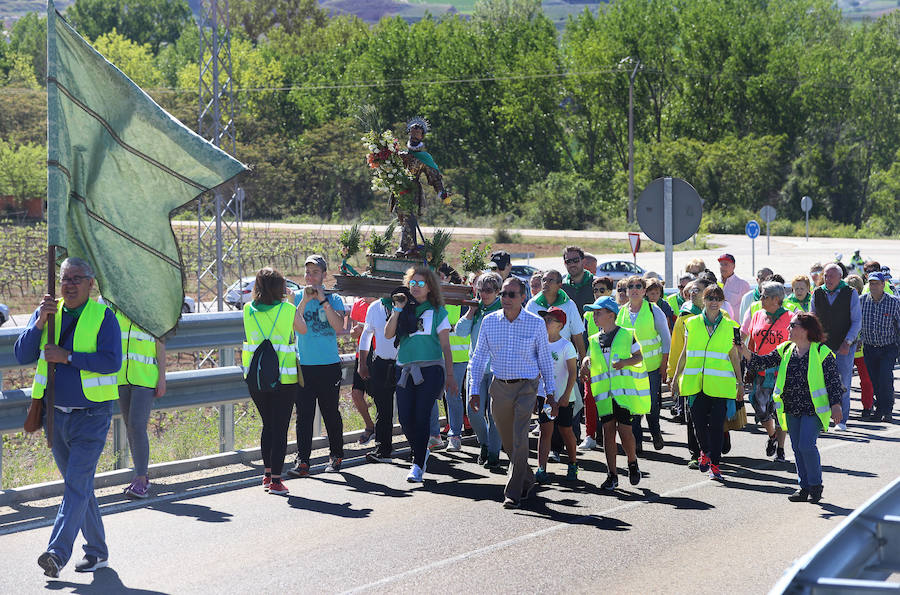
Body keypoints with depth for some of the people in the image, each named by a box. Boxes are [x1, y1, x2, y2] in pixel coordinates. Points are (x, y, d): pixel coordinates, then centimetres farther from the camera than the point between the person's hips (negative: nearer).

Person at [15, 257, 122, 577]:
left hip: (91, 416, -5)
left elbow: (112, 361, -18)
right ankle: (97, 552, 21)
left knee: (77, 484, -14)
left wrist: (67, 356, -21)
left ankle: (57, 552, -22)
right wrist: (40, 322, -16)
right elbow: (22, 355, -2)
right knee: (79, 486, 12)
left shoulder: (103, 316, -6)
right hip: (56, 416, 5)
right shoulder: (46, 313, 7)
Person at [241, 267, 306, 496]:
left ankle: (267, 474, 27)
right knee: (280, 428, 0)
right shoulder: (288, 310, -9)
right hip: (283, 378, -4)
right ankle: (276, 480, -2)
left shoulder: (248, 310, -1)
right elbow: (303, 329, 10)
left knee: (268, 425, 19)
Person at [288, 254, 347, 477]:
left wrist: (323, 299, -15)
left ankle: (335, 456, 22)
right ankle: (302, 461, -6)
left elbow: (338, 326, -13)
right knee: (304, 415, -4)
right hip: (304, 365, 1)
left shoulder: (334, 299, 2)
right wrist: (305, 301, -16)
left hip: (329, 365, -1)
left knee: (331, 413, 7)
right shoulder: (297, 297, 7)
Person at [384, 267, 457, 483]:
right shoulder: (404, 308, 12)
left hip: (430, 369, -3)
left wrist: (450, 376, 3)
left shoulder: (437, 311, 5)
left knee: (421, 416, -9)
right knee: (405, 417, -2)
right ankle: (420, 452, 24)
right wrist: (397, 310, -7)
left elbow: (445, 346, 6)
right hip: (405, 369, 3)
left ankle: (418, 465, -2)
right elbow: (388, 335, 1)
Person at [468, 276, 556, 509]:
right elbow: (479, 357, 7)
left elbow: (545, 358, 4)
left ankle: (513, 492, -9)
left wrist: (550, 390, 6)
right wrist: (475, 389, 3)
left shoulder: (536, 324, -4)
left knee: (520, 439, -14)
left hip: (526, 387, -3)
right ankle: (527, 478, 36)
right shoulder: (489, 322, 1)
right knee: (507, 441, 12)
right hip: (500, 387, 3)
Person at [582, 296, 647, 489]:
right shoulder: (594, 340, 14)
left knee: (624, 429, -10)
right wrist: (585, 364, -4)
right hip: (604, 393, 4)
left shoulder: (626, 335, 1)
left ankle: (632, 462, 17)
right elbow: (589, 358, 18)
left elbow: (639, 357, 5)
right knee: (608, 430, 1)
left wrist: (624, 362, -13)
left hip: (624, 389, -4)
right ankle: (612, 475, 5)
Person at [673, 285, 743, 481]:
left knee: (717, 424, -7)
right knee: (698, 422, 5)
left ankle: (714, 464, 1)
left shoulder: (729, 326, 6)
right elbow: (685, 352, 15)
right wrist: (676, 376, 13)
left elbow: (734, 356, 9)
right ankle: (705, 451, 33)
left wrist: (740, 382, 8)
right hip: (695, 382, 2)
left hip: (720, 384, -2)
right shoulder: (692, 323, 9)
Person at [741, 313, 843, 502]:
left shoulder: (821, 353, -8)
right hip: (791, 409, 6)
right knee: (797, 448, 9)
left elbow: (834, 380, -7)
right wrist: (746, 352, -9)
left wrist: (836, 405, -13)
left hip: (813, 409, -6)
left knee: (806, 446, -14)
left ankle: (816, 485, 4)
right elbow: (764, 362, 7)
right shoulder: (785, 350, 8)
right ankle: (805, 486, 19)